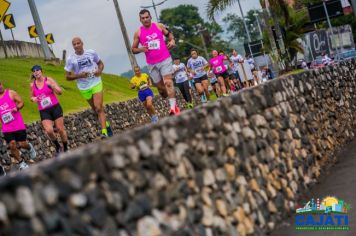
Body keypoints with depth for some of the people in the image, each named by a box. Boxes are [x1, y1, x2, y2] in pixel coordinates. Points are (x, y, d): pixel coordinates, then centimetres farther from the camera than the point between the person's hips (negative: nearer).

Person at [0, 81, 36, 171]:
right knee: (12, 145, -6)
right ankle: (21, 162, 12)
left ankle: (29, 147, 38)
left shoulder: (11, 93, -2)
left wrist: (17, 108, -23)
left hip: (18, 125, -2)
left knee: (22, 144, 2)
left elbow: (21, 102, -3)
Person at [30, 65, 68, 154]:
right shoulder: (32, 85, 4)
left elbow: (60, 92, -7)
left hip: (55, 107, -2)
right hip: (43, 111, 2)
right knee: (49, 131, -16)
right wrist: (33, 99, -3)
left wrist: (51, 85, -24)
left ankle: (65, 149, 20)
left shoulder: (48, 80, -5)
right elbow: (32, 96, 21)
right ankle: (57, 147, 10)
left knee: (61, 129, 2)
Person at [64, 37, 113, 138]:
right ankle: (106, 124, 38)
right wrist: (79, 75, -19)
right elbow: (68, 77, -1)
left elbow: (100, 63, 14)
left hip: (96, 83, -1)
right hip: (84, 88, 2)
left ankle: (104, 132, -21)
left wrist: (100, 70, -9)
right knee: (96, 109, 13)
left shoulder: (91, 53, -3)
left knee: (98, 108, -17)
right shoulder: (70, 59, -6)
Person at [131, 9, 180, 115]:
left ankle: (173, 107, -24)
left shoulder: (159, 26, 2)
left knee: (168, 83, -17)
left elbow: (169, 34, 18)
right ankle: (173, 102, 28)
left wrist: (172, 41, -4)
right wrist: (141, 49, -15)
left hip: (165, 60, -2)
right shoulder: (138, 33, 1)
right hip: (152, 64, 2)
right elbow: (133, 49, 7)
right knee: (160, 87, 7)